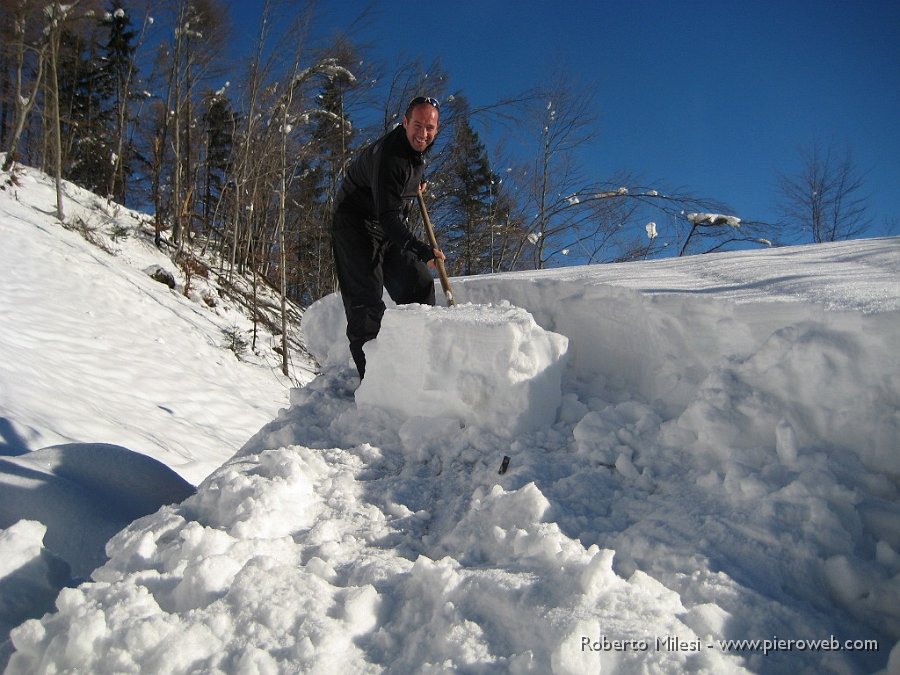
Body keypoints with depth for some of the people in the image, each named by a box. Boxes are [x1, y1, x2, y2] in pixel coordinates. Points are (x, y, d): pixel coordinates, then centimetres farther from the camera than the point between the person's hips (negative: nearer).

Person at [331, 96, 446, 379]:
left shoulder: (418, 147, -1)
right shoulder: (388, 156, -29)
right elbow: (387, 216, -37)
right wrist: (419, 249, -48)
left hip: (392, 228, 8)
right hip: (356, 226, -8)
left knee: (419, 286, 0)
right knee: (366, 298, -16)